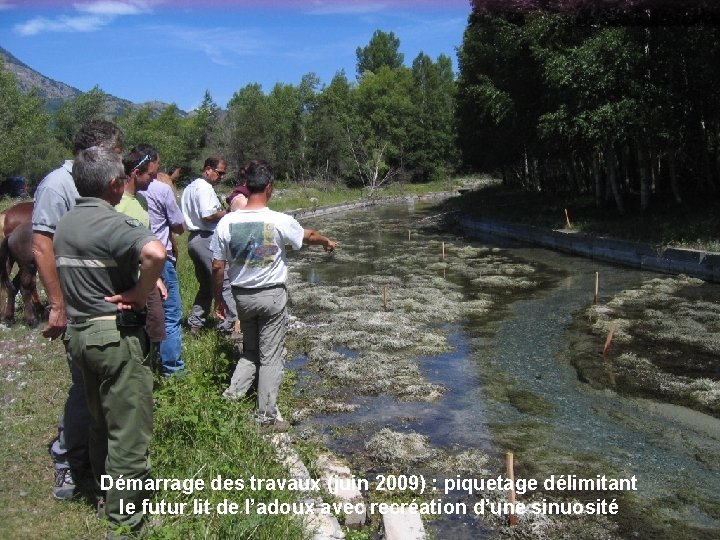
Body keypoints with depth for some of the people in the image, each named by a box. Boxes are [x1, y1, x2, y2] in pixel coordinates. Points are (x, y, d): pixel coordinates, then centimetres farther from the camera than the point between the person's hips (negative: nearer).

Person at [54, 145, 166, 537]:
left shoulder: (64, 224, 9)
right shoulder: (111, 223, -19)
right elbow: (155, 252, -37)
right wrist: (139, 296, -22)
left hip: (78, 332, 9)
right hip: (116, 334, -9)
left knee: (100, 423, 23)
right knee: (129, 431, 3)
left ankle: (107, 496, 39)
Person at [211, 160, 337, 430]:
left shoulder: (227, 222, -8)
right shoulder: (280, 221, -15)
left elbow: (217, 266, -3)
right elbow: (308, 236, 6)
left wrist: (218, 299, 11)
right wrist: (328, 242, 27)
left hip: (242, 295, 3)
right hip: (272, 296, -3)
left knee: (250, 351, 24)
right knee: (270, 357, 8)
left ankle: (233, 393, 13)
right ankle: (267, 417, 16)